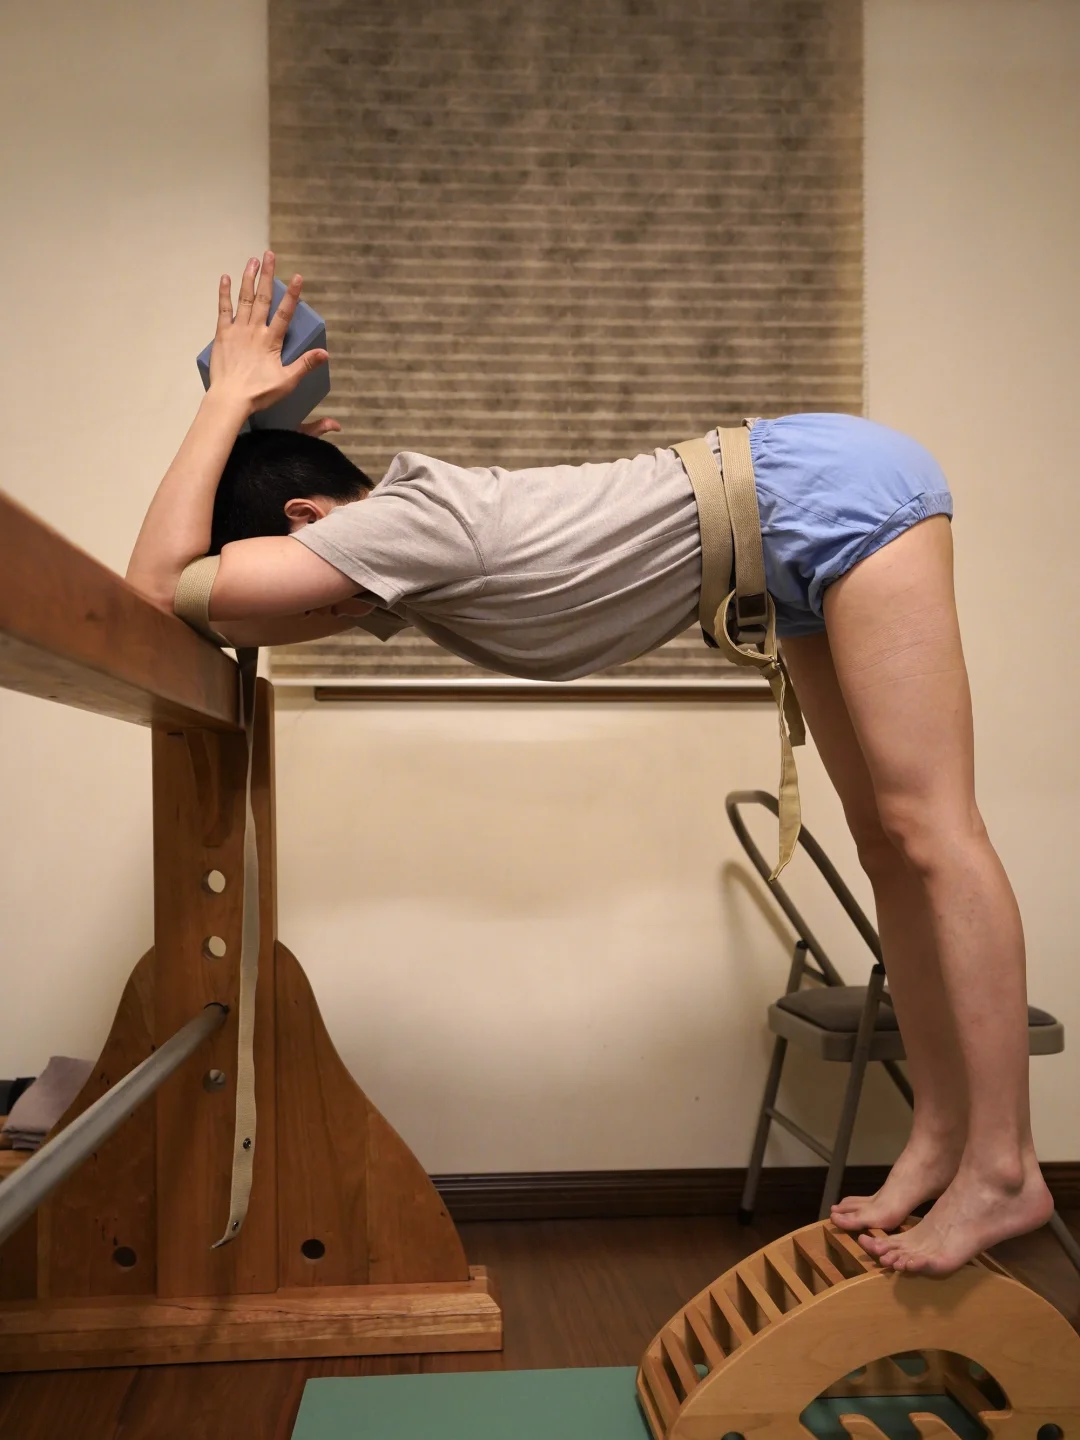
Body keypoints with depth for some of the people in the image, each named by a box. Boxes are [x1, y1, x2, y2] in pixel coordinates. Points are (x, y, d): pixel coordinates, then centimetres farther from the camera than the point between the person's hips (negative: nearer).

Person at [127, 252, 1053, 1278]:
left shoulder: (410, 521, -22)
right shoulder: (395, 568, 5)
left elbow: (160, 587, -24)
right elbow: (224, 625, 15)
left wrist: (233, 394, -17)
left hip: (829, 489, -9)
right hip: (811, 539, 9)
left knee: (926, 829, -12)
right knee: (886, 843, 6)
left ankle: (1004, 1172, -7)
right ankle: (942, 1136, 11)